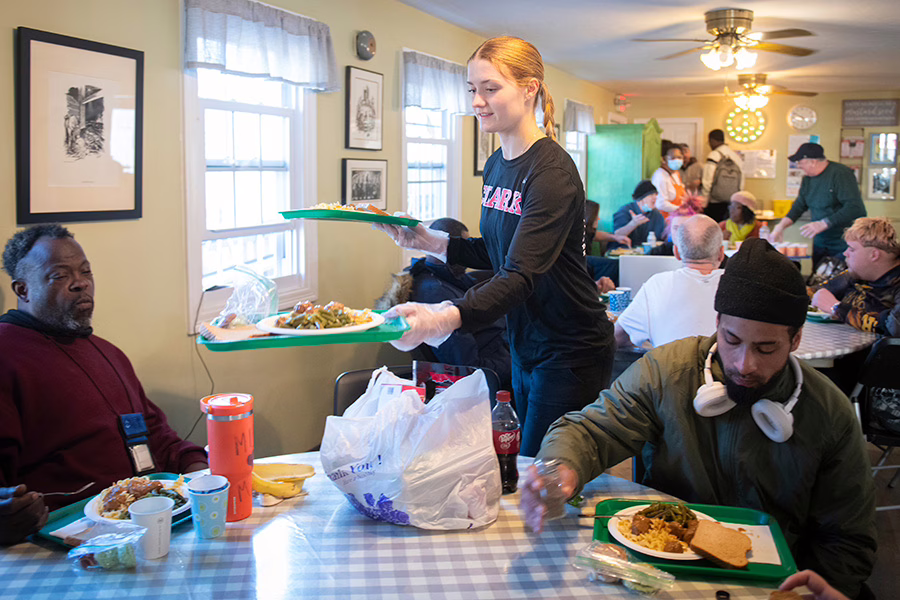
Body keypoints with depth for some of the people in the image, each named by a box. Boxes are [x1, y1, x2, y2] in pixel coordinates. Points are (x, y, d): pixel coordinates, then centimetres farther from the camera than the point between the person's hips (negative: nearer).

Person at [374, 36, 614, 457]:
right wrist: (429, 242, 1)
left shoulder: (552, 173, -22)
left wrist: (445, 317, -50)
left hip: (569, 355, -8)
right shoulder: (495, 166, 5)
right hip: (524, 348, 9)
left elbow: (521, 276, -33)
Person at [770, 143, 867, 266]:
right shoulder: (807, 178, 9)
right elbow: (799, 205, 18)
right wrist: (781, 225, 2)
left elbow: (856, 208, -24)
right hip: (820, 243, 7)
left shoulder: (840, 174, -16)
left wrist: (824, 223, -28)